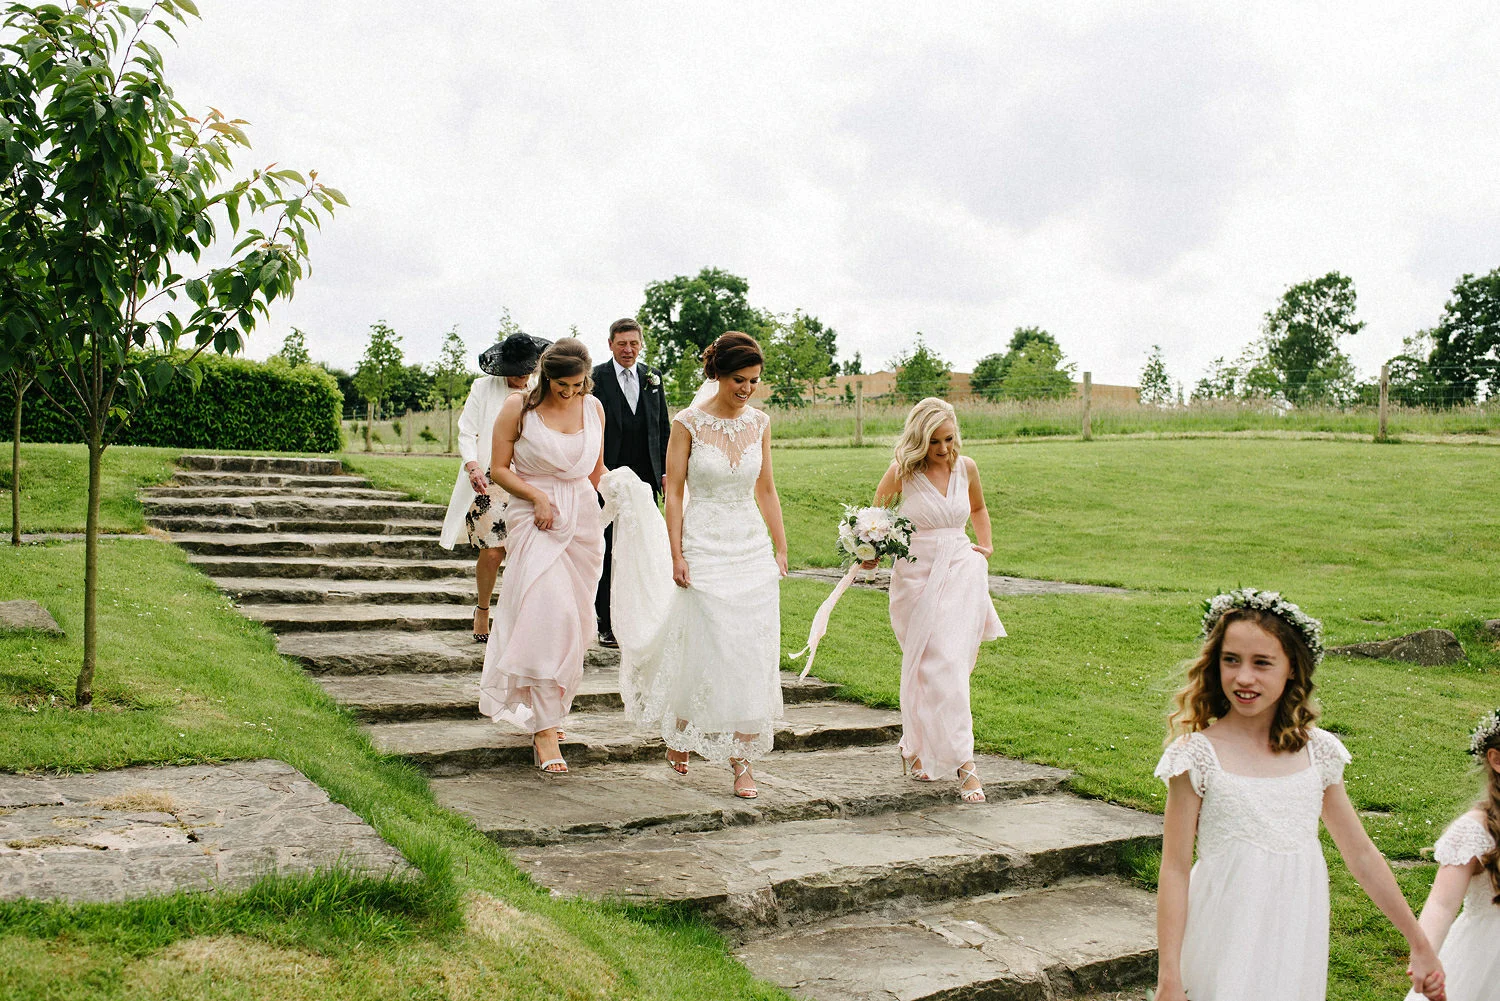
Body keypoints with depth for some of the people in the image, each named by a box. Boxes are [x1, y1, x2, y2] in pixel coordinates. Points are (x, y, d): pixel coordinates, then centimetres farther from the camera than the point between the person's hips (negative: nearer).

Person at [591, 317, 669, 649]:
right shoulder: (596, 378, -3)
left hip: (646, 478, 4)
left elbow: (663, 426, 15)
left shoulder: (652, 378, 12)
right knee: (607, 552, 2)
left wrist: (665, 469, 8)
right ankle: (607, 624, 8)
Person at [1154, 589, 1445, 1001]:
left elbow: (1361, 853, 11)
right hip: (1226, 947, -3)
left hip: (1297, 946, 3)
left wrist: (1420, 943, 15)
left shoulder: (1317, 751, 0)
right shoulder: (1197, 755, -11)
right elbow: (1175, 870, -9)